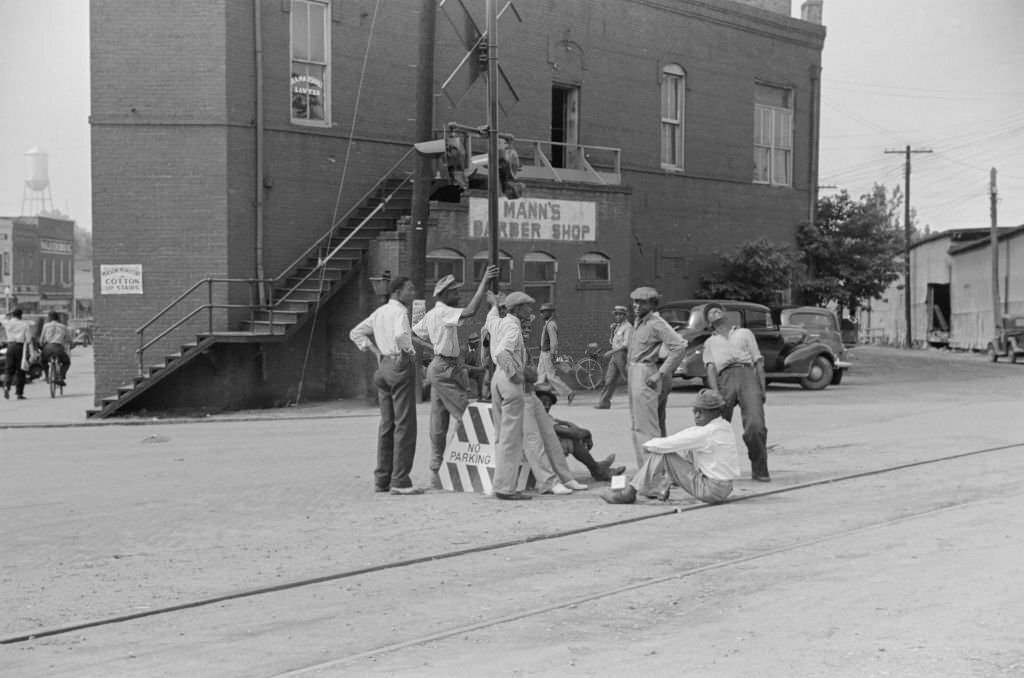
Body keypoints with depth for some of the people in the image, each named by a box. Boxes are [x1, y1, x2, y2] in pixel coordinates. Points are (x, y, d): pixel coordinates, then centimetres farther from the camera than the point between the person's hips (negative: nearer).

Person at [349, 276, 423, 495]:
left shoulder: (379, 312, 15)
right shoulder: (399, 311, -11)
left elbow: (356, 333, 21)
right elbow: (400, 334, -31)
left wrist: (377, 352, 14)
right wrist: (407, 350, -12)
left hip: (384, 365, 9)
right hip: (401, 365, -9)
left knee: (387, 425, 13)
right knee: (405, 425, -6)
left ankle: (382, 479, 15)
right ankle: (400, 481, -8)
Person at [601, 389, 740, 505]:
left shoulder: (704, 433, -20)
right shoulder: (726, 427, 9)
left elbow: (664, 445, -18)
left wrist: (649, 444, 3)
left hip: (711, 490, -9)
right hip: (724, 488, 9)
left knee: (661, 454, -9)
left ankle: (629, 493, -2)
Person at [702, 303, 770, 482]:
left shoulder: (745, 333, 27)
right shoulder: (710, 343, 26)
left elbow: (759, 362, 18)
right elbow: (710, 368, 9)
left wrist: (762, 390, 5)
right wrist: (715, 393, -9)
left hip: (748, 375, -1)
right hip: (725, 378, 1)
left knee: (755, 425, -17)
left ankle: (759, 470, -7)